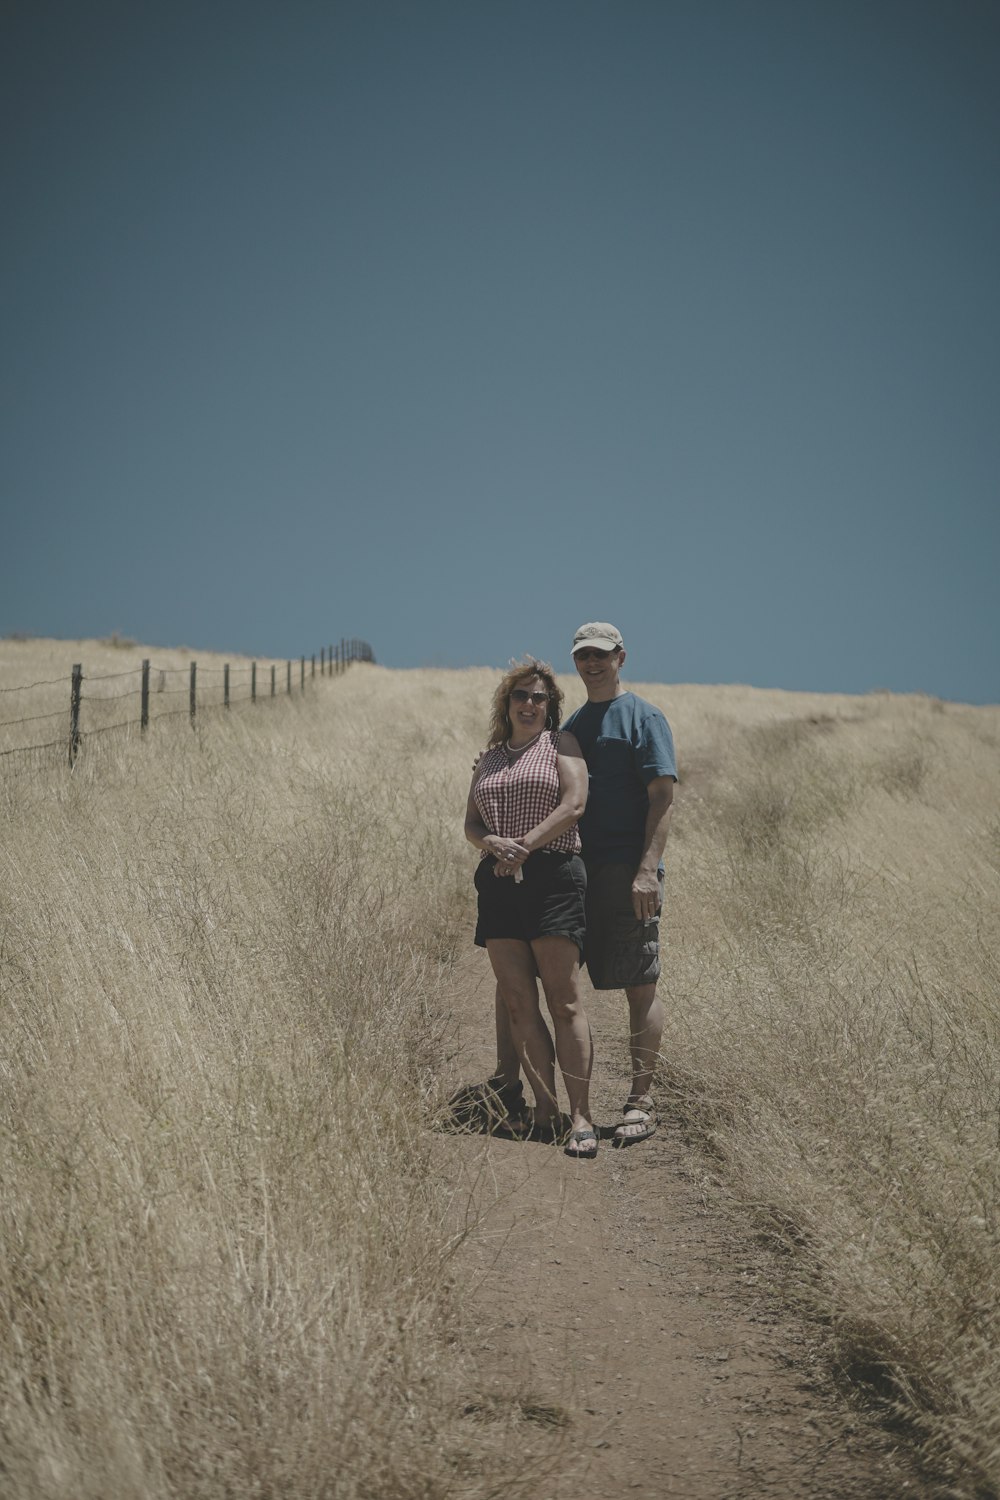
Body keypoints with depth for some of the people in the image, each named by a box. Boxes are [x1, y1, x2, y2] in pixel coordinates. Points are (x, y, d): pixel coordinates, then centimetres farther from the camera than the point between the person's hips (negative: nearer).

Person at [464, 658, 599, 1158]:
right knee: (518, 1004, -1)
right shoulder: (489, 758, 21)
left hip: (553, 877, -5)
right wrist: (492, 843, -10)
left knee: (564, 1001, -9)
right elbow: (470, 823, 13)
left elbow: (574, 802, -6)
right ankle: (545, 1108, 3)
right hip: (498, 884, 5)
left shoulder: (561, 743, 8)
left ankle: (580, 1118, -11)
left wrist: (526, 844, -14)